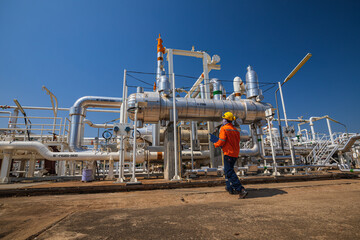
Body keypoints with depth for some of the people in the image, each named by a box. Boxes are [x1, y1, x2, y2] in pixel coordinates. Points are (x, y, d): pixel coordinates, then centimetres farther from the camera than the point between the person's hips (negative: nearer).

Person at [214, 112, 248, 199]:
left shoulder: (224, 129, -11)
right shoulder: (236, 130, 12)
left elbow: (221, 142, -17)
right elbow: (237, 142, 15)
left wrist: (215, 144, 3)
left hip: (228, 153, -9)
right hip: (236, 153, 9)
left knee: (229, 172, -6)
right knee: (228, 170, 22)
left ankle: (241, 190, -12)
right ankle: (230, 188, 28)